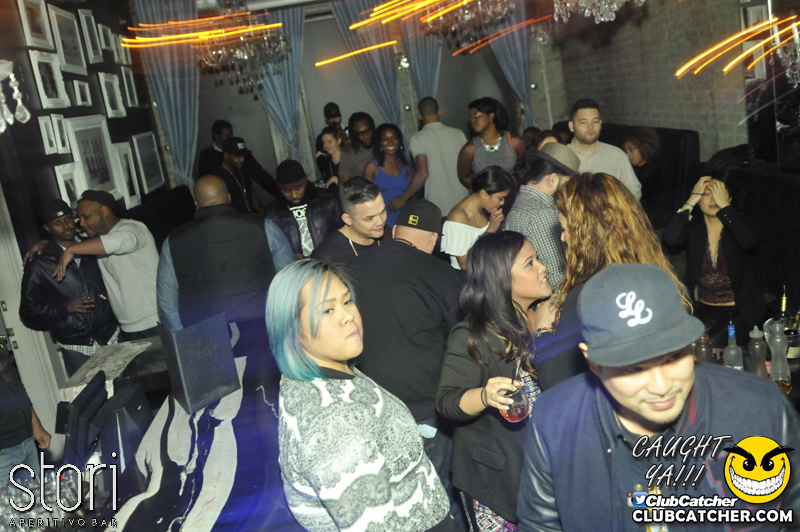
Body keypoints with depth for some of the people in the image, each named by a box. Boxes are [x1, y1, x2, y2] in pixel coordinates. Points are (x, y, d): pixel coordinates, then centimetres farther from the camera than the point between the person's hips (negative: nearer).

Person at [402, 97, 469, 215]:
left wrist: (402, 199, -11)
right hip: (463, 204, 4)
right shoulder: (458, 134, 2)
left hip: (437, 207, -3)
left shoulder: (418, 140, -10)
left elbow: (422, 174, -18)